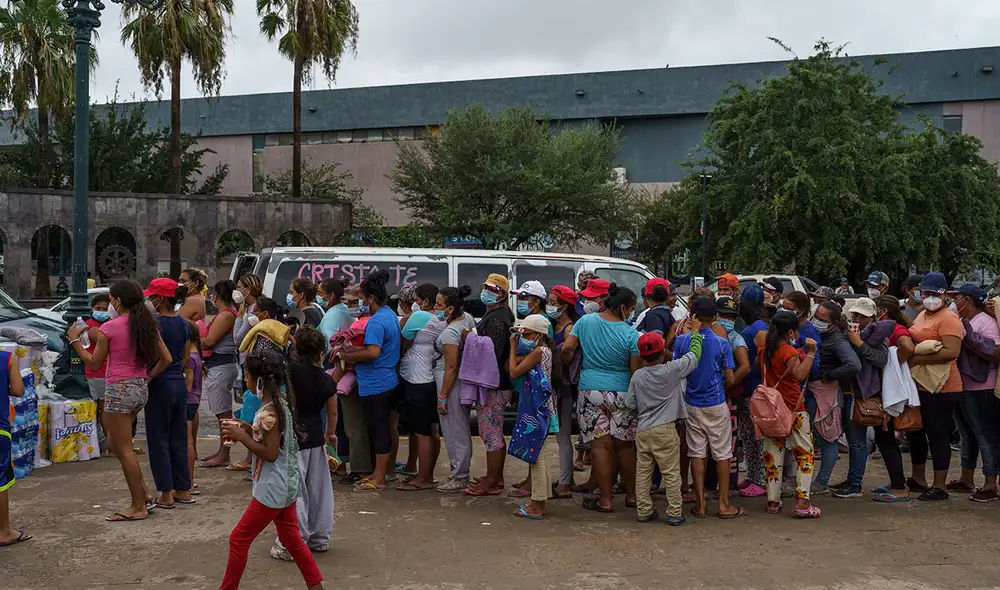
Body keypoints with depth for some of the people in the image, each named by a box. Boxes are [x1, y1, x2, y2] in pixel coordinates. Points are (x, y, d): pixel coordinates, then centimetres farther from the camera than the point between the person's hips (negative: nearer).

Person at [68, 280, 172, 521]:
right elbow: (166, 359, 6)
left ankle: (138, 507, 7)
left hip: (119, 390, -7)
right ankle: (143, 495, 19)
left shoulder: (109, 328, -12)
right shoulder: (148, 326, 6)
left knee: (124, 449, 2)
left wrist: (75, 340, 9)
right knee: (115, 444, 20)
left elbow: (94, 363, -2)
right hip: (141, 388, 7)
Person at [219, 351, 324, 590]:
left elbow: (270, 453, -24)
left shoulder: (269, 411, -22)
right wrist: (248, 430, 6)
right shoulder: (281, 401, 6)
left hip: (272, 489, -10)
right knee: (291, 538, 19)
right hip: (287, 484, 10)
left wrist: (242, 437, -19)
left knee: (239, 538, 3)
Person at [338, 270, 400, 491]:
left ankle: (379, 479, 5)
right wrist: (352, 352, 10)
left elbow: (373, 352, -30)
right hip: (387, 380, 10)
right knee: (381, 429, 17)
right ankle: (379, 472, 27)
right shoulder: (390, 315, 12)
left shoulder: (376, 322, -20)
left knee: (378, 430, -2)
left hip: (375, 384, -10)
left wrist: (347, 355, -17)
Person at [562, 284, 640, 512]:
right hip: (621, 392, -1)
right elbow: (636, 371, -7)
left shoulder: (586, 321, -2)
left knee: (600, 445, 2)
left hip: (590, 389, 1)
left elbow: (567, 349, -2)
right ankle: (632, 495, 22)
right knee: (625, 445, 11)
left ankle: (605, 499, 6)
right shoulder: (631, 334, -9)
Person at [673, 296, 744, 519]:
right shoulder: (721, 343, -10)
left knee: (697, 453, 8)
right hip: (716, 405, -2)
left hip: (692, 404, 2)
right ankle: (724, 504, 12)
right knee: (722, 453, 7)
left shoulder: (682, 340, -6)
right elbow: (730, 379, -8)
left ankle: (700, 504, 12)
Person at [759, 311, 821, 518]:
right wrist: (810, 353, -23)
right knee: (804, 454, 1)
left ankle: (773, 501, 12)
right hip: (793, 409, -7)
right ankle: (802, 502, -7)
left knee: (773, 453, 10)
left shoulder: (766, 350, 8)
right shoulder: (790, 353, -13)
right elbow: (800, 375, -27)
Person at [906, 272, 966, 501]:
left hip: (940, 389, -9)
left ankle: (939, 486, 10)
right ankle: (918, 479, 33)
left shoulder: (948, 319, -14)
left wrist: (917, 360, -25)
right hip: (918, 386, 9)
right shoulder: (922, 315, 14)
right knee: (915, 432, 18)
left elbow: (951, 352, -26)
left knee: (938, 435, -1)